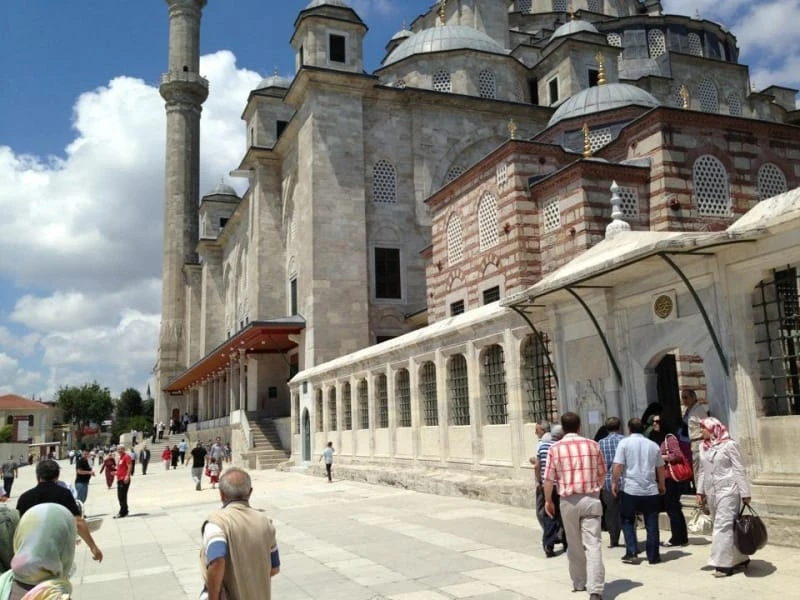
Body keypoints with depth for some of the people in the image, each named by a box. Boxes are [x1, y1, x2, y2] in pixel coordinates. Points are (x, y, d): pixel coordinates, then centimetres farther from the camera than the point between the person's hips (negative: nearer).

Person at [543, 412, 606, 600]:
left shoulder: (555, 448, -3)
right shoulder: (593, 445, 4)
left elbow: (549, 479, -3)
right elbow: (602, 473, 12)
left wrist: (548, 500, 11)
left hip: (568, 501, 0)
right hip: (591, 499, 1)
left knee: (574, 545, 15)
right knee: (592, 544, -3)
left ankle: (579, 583, 29)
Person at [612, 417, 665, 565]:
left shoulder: (624, 443, -4)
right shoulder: (653, 445, 7)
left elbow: (618, 466, -11)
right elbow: (660, 468, 14)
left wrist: (614, 482, 2)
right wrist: (661, 485, 28)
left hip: (630, 490, -3)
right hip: (651, 491, 3)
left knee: (628, 521, 12)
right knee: (652, 524, 10)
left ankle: (632, 553, 7)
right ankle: (653, 556, 14)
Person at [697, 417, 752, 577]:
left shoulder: (729, 445, -8)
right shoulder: (703, 447, 10)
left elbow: (739, 470, -8)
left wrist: (745, 493, -9)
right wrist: (700, 491, 13)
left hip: (727, 491, -7)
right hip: (711, 492, 7)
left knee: (723, 526, -9)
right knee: (721, 526, 9)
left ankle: (724, 564, -5)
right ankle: (740, 559, 21)